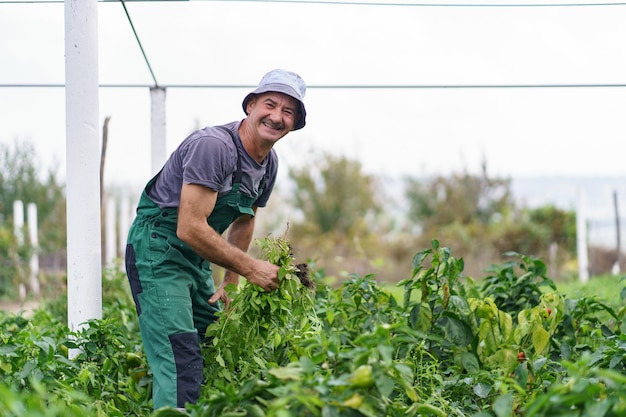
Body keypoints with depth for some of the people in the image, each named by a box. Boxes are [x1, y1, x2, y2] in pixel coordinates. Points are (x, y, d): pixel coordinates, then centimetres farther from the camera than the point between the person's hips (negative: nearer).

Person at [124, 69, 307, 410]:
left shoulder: (269, 164, 5)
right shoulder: (213, 145, -23)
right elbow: (190, 228, -28)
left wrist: (230, 283, 15)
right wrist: (250, 268, -22)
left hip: (197, 260, 9)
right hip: (157, 252, -9)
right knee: (181, 363, -20)